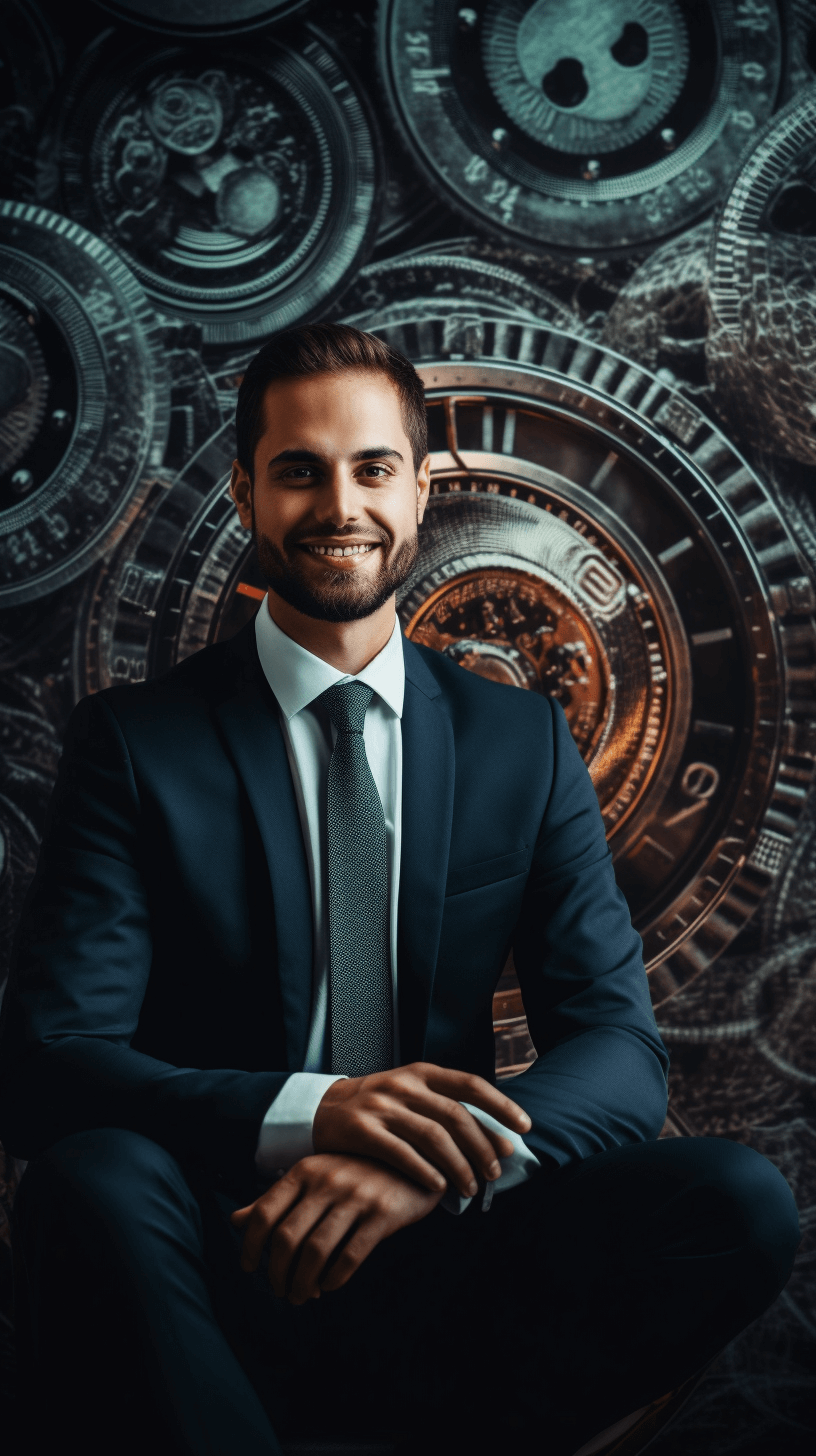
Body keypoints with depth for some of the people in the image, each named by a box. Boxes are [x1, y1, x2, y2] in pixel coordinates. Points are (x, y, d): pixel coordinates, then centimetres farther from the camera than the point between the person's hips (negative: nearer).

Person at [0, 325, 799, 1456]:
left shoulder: (525, 746, 8)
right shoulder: (136, 744, 0)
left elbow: (619, 1044, 0)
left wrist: (440, 1160, -23)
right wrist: (308, 1112, -29)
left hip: (439, 1265, 3)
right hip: (221, 1266, -2)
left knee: (741, 1200, -23)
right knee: (91, 1183, -35)